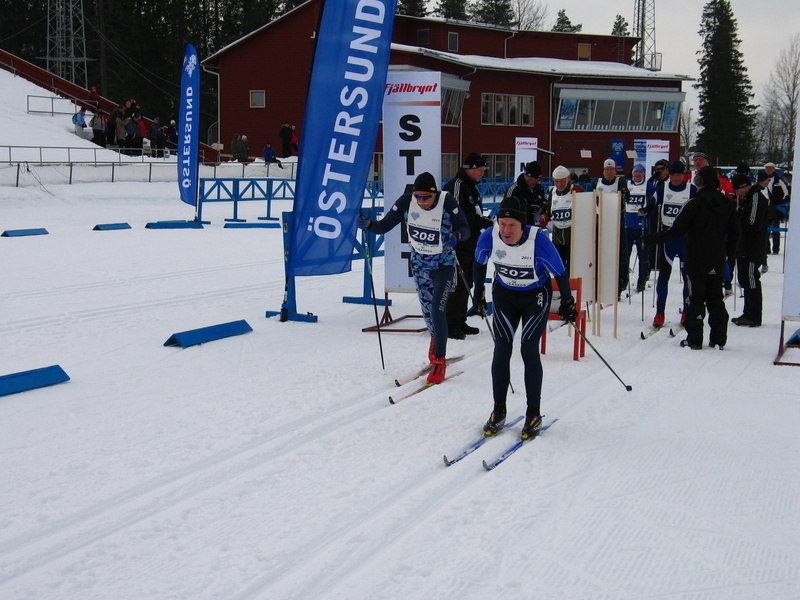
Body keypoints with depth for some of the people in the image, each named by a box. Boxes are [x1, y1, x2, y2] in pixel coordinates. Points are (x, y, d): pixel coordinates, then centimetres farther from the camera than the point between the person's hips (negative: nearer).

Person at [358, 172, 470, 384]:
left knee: (437, 310, -14)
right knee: (427, 309, 14)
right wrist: (367, 224, -32)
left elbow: (465, 229, -19)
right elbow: (384, 225, -12)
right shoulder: (407, 202, -16)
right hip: (419, 264, 3)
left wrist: (456, 236, -41)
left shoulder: (447, 202, -22)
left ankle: (439, 361, -2)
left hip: (444, 265, -3)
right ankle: (436, 339, 47)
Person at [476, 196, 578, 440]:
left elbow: (560, 272, -16)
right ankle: (498, 412, 9)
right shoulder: (489, 237, -21)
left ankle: (534, 415, 4)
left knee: (529, 350, -8)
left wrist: (567, 303, -5)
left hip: (536, 296, -3)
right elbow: (479, 263, 0)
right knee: (501, 350, -2)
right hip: (504, 294, 3)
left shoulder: (538, 241, -31)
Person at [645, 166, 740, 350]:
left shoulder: (694, 204, -13)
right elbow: (734, 233, 10)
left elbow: (677, 231, -14)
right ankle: (719, 339, 13)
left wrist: (656, 237, -1)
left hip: (696, 261, -5)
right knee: (716, 300, 13)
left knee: (696, 299, 1)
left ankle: (694, 339, 0)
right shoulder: (727, 205, 4)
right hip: (718, 262, 5)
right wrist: (728, 252, 23)